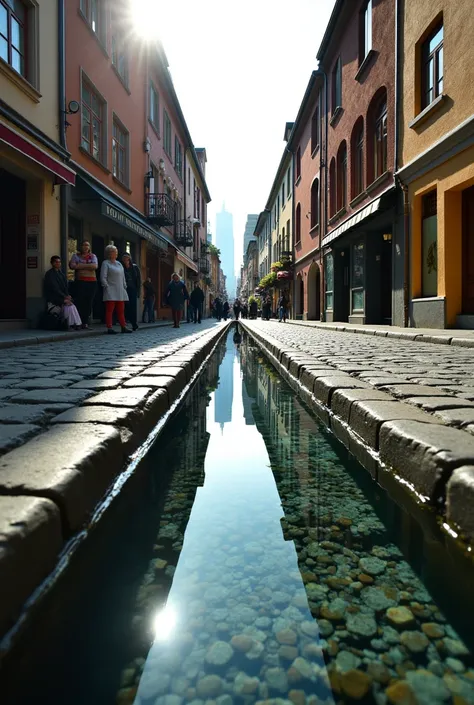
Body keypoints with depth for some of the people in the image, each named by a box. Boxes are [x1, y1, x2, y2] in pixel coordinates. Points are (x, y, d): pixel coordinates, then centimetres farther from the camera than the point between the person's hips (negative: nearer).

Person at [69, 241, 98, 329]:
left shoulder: (93, 256, 15)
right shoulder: (76, 256, 12)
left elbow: (95, 266, -4)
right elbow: (72, 266, -5)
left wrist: (81, 265, -6)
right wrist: (88, 266, -8)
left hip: (91, 282, 2)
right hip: (80, 281, -2)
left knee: (89, 302, 0)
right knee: (79, 302, -8)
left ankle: (85, 322, 4)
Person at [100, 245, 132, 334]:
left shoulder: (119, 264, 19)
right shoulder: (105, 263, 0)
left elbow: (123, 277, 22)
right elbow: (103, 278, -7)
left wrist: (124, 287, 14)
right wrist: (107, 287, -13)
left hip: (120, 291, 7)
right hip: (111, 291, -7)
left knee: (121, 310, 8)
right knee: (109, 310, -5)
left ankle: (123, 327, 11)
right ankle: (109, 328, -4)